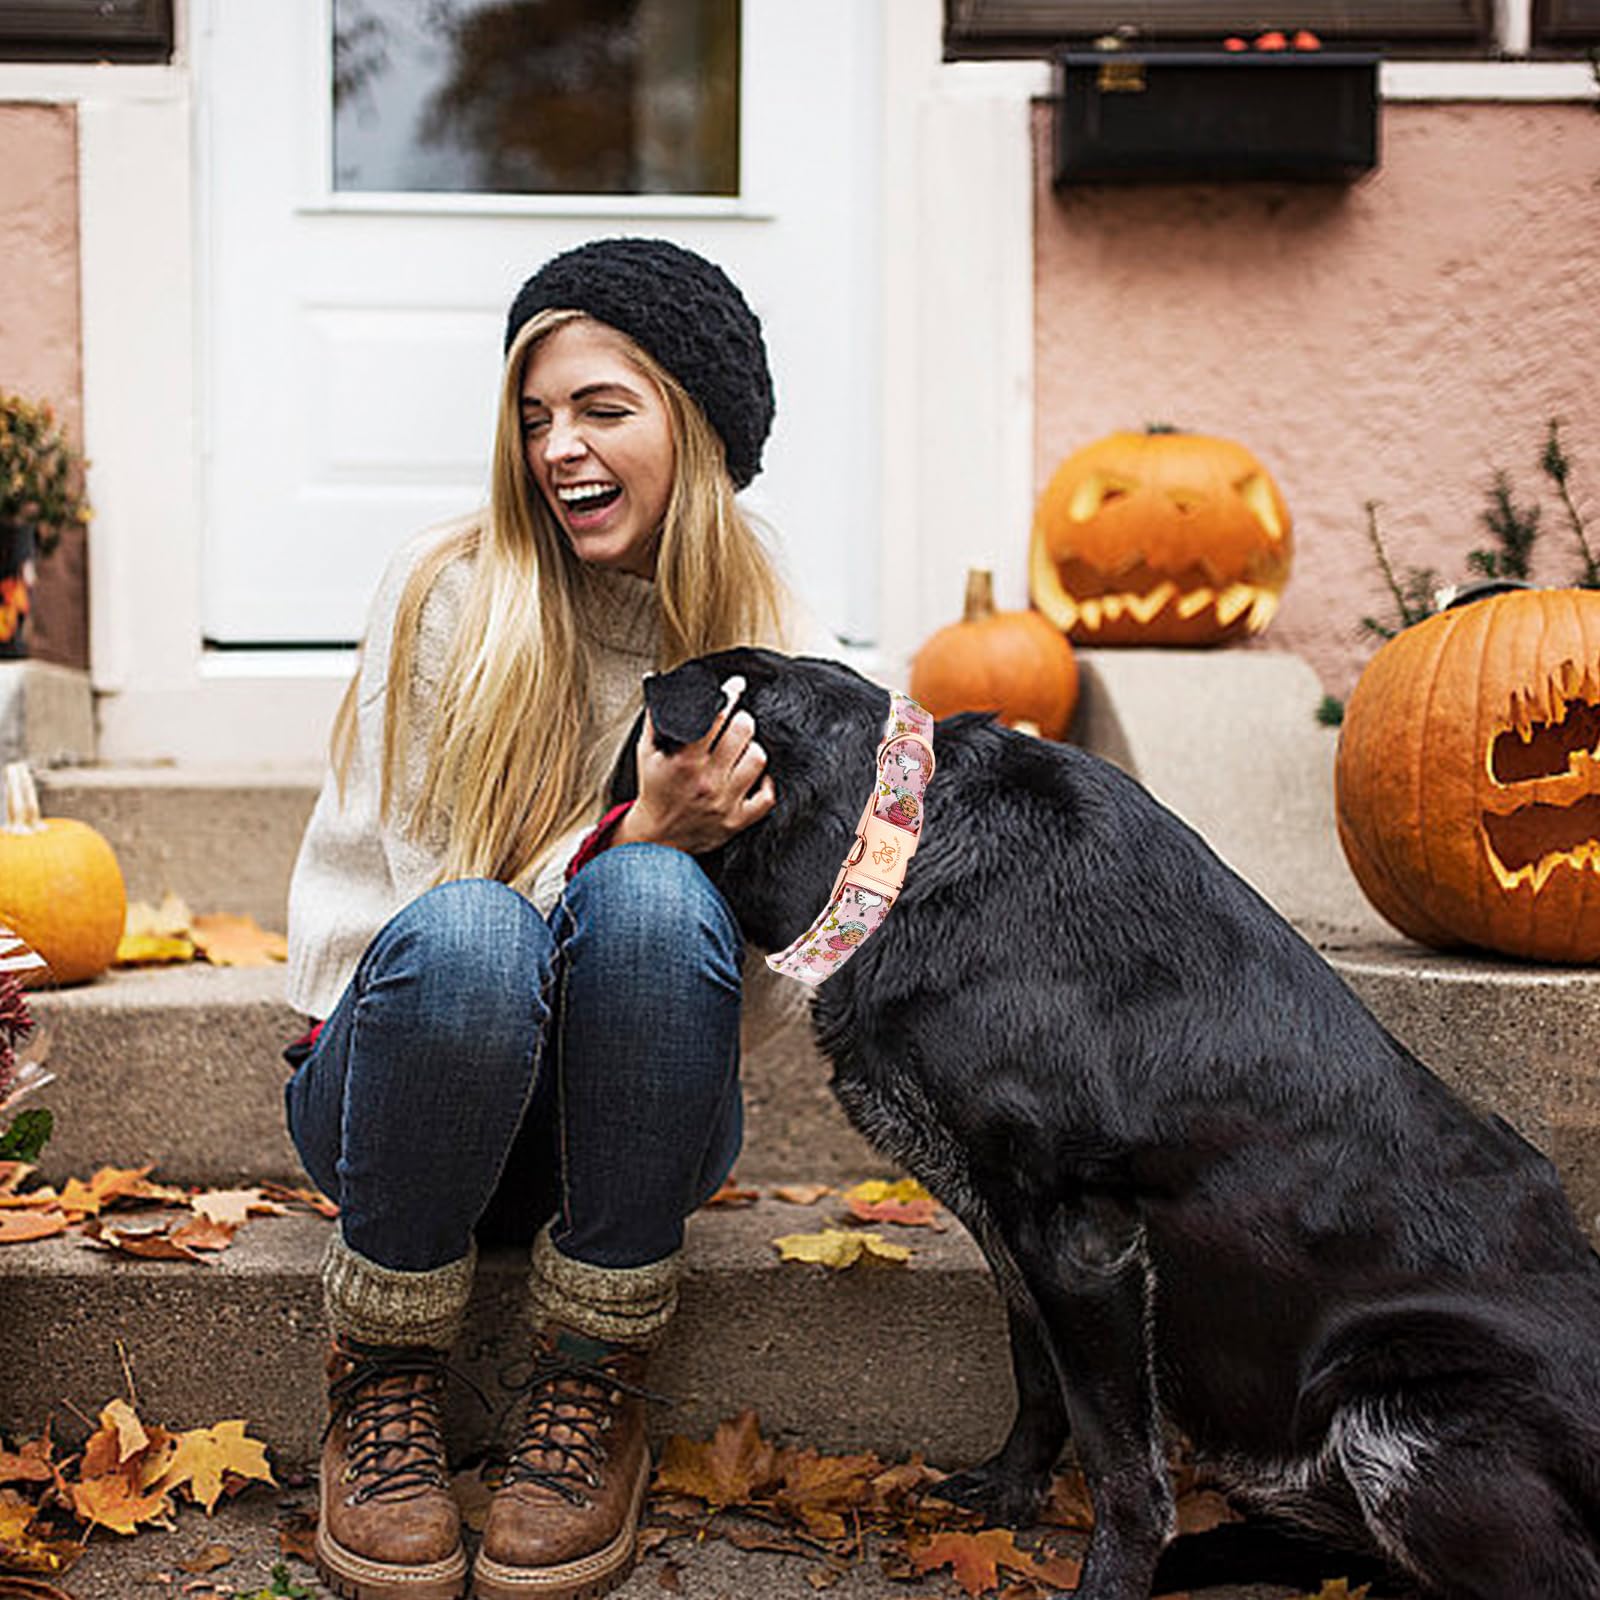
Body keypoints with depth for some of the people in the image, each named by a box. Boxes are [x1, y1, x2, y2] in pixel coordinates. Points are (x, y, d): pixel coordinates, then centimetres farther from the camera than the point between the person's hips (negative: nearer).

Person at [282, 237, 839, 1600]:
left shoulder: (790, 659, -2)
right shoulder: (450, 594, -7)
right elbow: (414, 895, -10)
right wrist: (639, 829, -24)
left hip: (631, 1118, 1)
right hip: (403, 1089, -1)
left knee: (652, 898, -32)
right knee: (469, 929, -36)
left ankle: (591, 1391, -16)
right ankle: (385, 1384, -12)